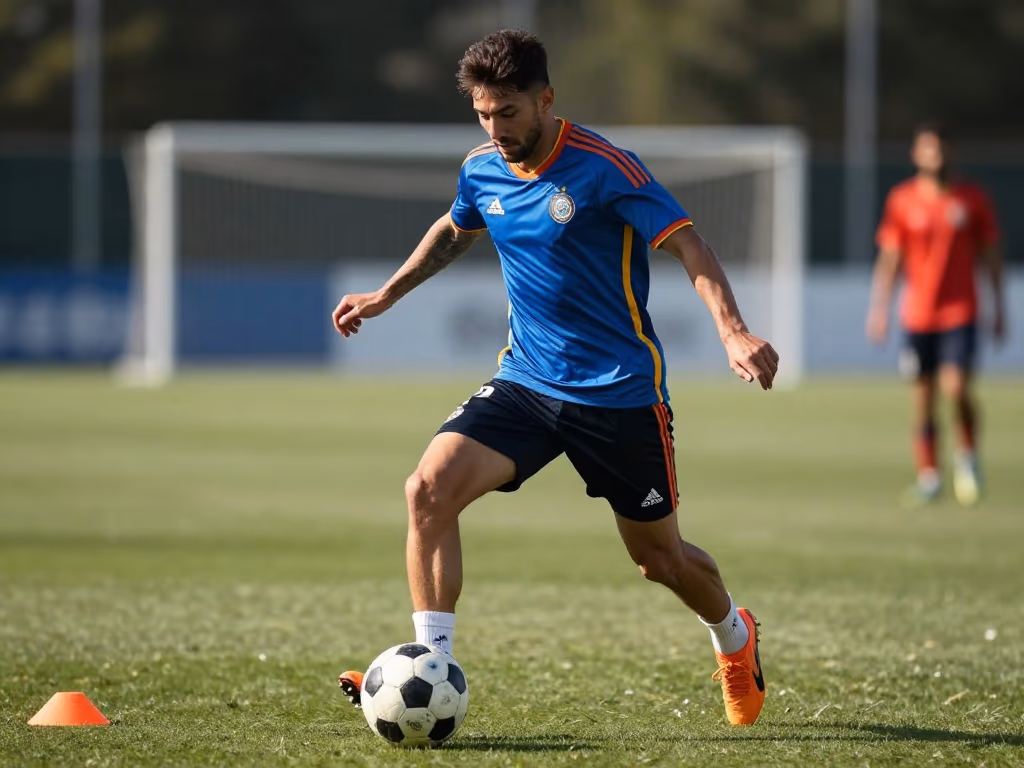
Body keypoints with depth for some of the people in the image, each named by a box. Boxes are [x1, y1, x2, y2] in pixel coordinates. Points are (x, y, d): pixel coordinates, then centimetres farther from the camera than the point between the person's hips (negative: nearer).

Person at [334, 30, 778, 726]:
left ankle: (735, 637, 42)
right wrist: (387, 296, 27)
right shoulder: (482, 171, 2)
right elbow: (454, 231, 25)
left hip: (621, 392, -5)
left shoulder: (602, 168, -17)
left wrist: (734, 332, -33)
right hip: (525, 380, 5)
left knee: (659, 558, 8)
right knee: (431, 486, -20)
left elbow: (687, 244, -19)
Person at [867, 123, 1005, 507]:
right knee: (921, 397, 2)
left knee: (956, 388, -16)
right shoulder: (901, 200, 2)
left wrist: (999, 307, 7)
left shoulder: (973, 199, 2)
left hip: (960, 314, -1)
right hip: (917, 315, 1)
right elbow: (889, 258, 2)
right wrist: (880, 307, -7)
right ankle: (928, 477, 12)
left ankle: (968, 455, 9)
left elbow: (991, 255, 9)